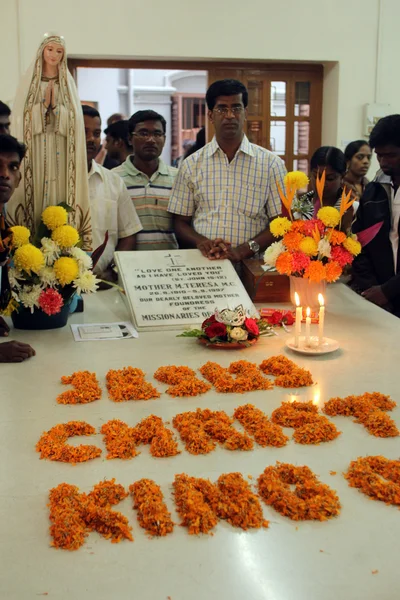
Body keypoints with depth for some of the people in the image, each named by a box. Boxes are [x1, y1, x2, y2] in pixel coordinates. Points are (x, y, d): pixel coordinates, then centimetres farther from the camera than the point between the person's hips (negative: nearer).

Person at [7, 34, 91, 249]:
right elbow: (21, 115, 0)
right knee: (35, 191, -5)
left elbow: (75, 117, 3)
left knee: (59, 191, -4)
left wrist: (56, 106, -11)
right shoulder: (29, 81, 10)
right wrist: (42, 106, -11)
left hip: (60, 150, 1)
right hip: (35, 148, -1)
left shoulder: (68, 83, 13)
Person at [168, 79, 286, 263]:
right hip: (202, 264, 1)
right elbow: (181, 223, 12)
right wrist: (201, 242, -9)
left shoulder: (271, 163, 6)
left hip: (251, 265, -1)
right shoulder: (191, 165, 10)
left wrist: (243, 250, -11)